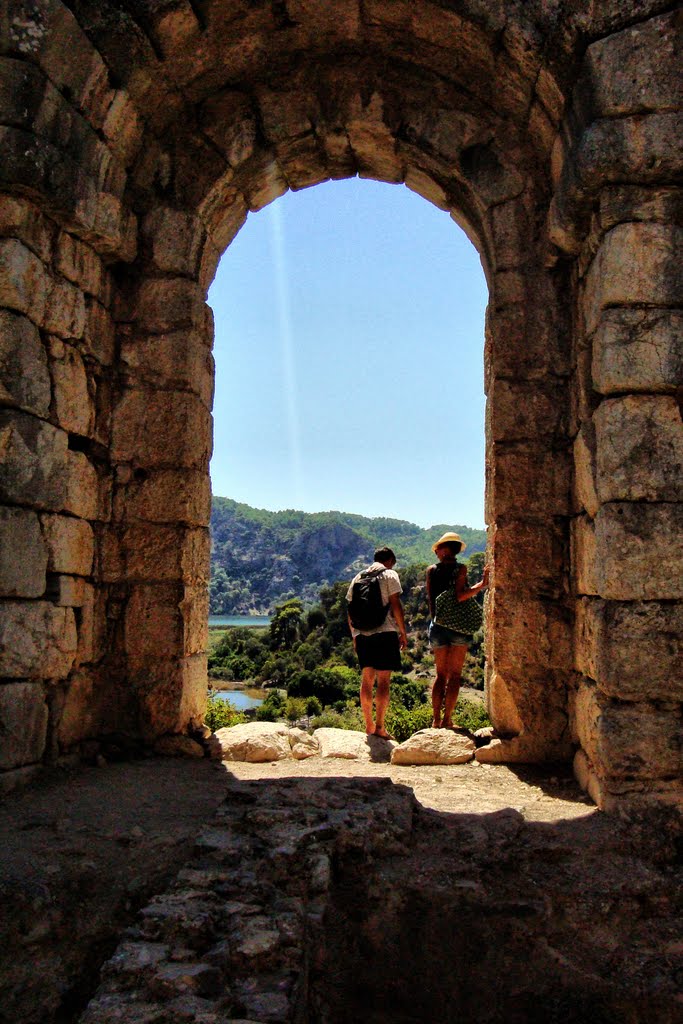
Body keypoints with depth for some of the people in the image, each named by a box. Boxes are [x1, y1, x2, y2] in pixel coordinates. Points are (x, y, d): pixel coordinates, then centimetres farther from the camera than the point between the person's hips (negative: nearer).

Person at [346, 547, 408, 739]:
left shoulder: (358, 578, 16)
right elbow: (395, 605, -7)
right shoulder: (390, 575, 1)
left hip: (361, 634, 5)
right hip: (384, 631, -5)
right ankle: (379, 726, -5)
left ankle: (369, 725, 17)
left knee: (367, 679, 12)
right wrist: (403, 632, -1)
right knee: (383, 680, -2)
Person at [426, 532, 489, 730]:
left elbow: (430, 598, 4)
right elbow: (460, 596, -17)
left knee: (441, 674, 11)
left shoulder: (432, 570, 4)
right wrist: (481, 584, -14)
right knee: (454, 674, 3)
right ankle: (447, 719, -1)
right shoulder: (460, 569, -6)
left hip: (438, 625, 3)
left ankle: (436, 719, 8)